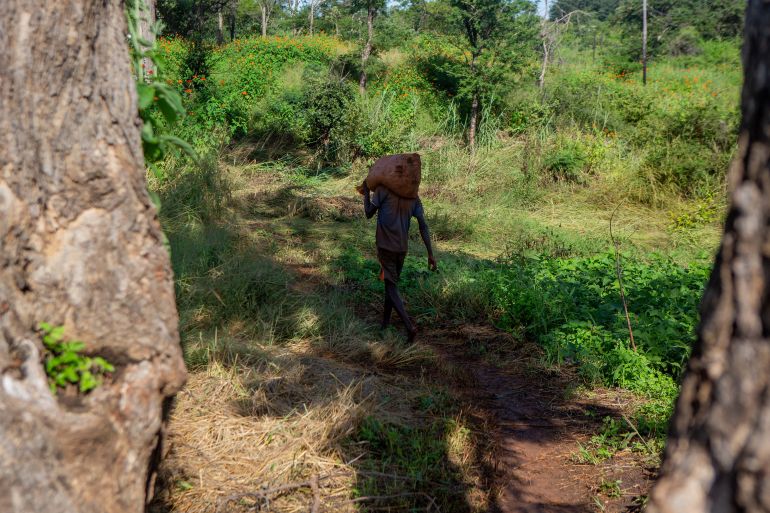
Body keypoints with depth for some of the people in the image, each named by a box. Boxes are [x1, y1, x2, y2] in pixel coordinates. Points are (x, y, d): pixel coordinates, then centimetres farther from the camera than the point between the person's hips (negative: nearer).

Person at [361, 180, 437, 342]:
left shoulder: (384, 189, -8)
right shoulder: (413, 196, 5)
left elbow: (369, 214, -3)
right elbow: (423, 226, -1)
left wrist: (366, 192, 11)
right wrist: (430, 253, -1)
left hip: (385, 246, -4)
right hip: (402, 248, 5)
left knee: (391, 287, -3)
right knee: (392, 283, 21)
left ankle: (410, 326, -17)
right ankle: (385, 321, 27)